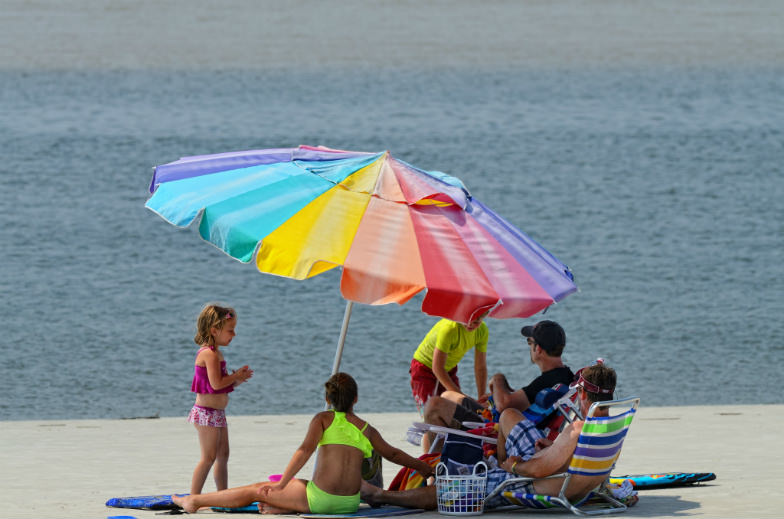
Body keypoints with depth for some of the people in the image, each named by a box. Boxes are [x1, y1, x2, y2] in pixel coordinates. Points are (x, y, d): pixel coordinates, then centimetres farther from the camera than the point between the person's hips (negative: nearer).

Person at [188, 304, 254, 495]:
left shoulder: (215, 353, 16)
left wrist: (237, 379, 4)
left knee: (223, 456, 14)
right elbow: (216, 384, -24)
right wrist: (236, 376, -11)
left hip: (217, 414, 11)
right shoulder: (209, 353, -17)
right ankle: (193, 498, -9)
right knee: (209, 457, -10)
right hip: (207, 412, -11)